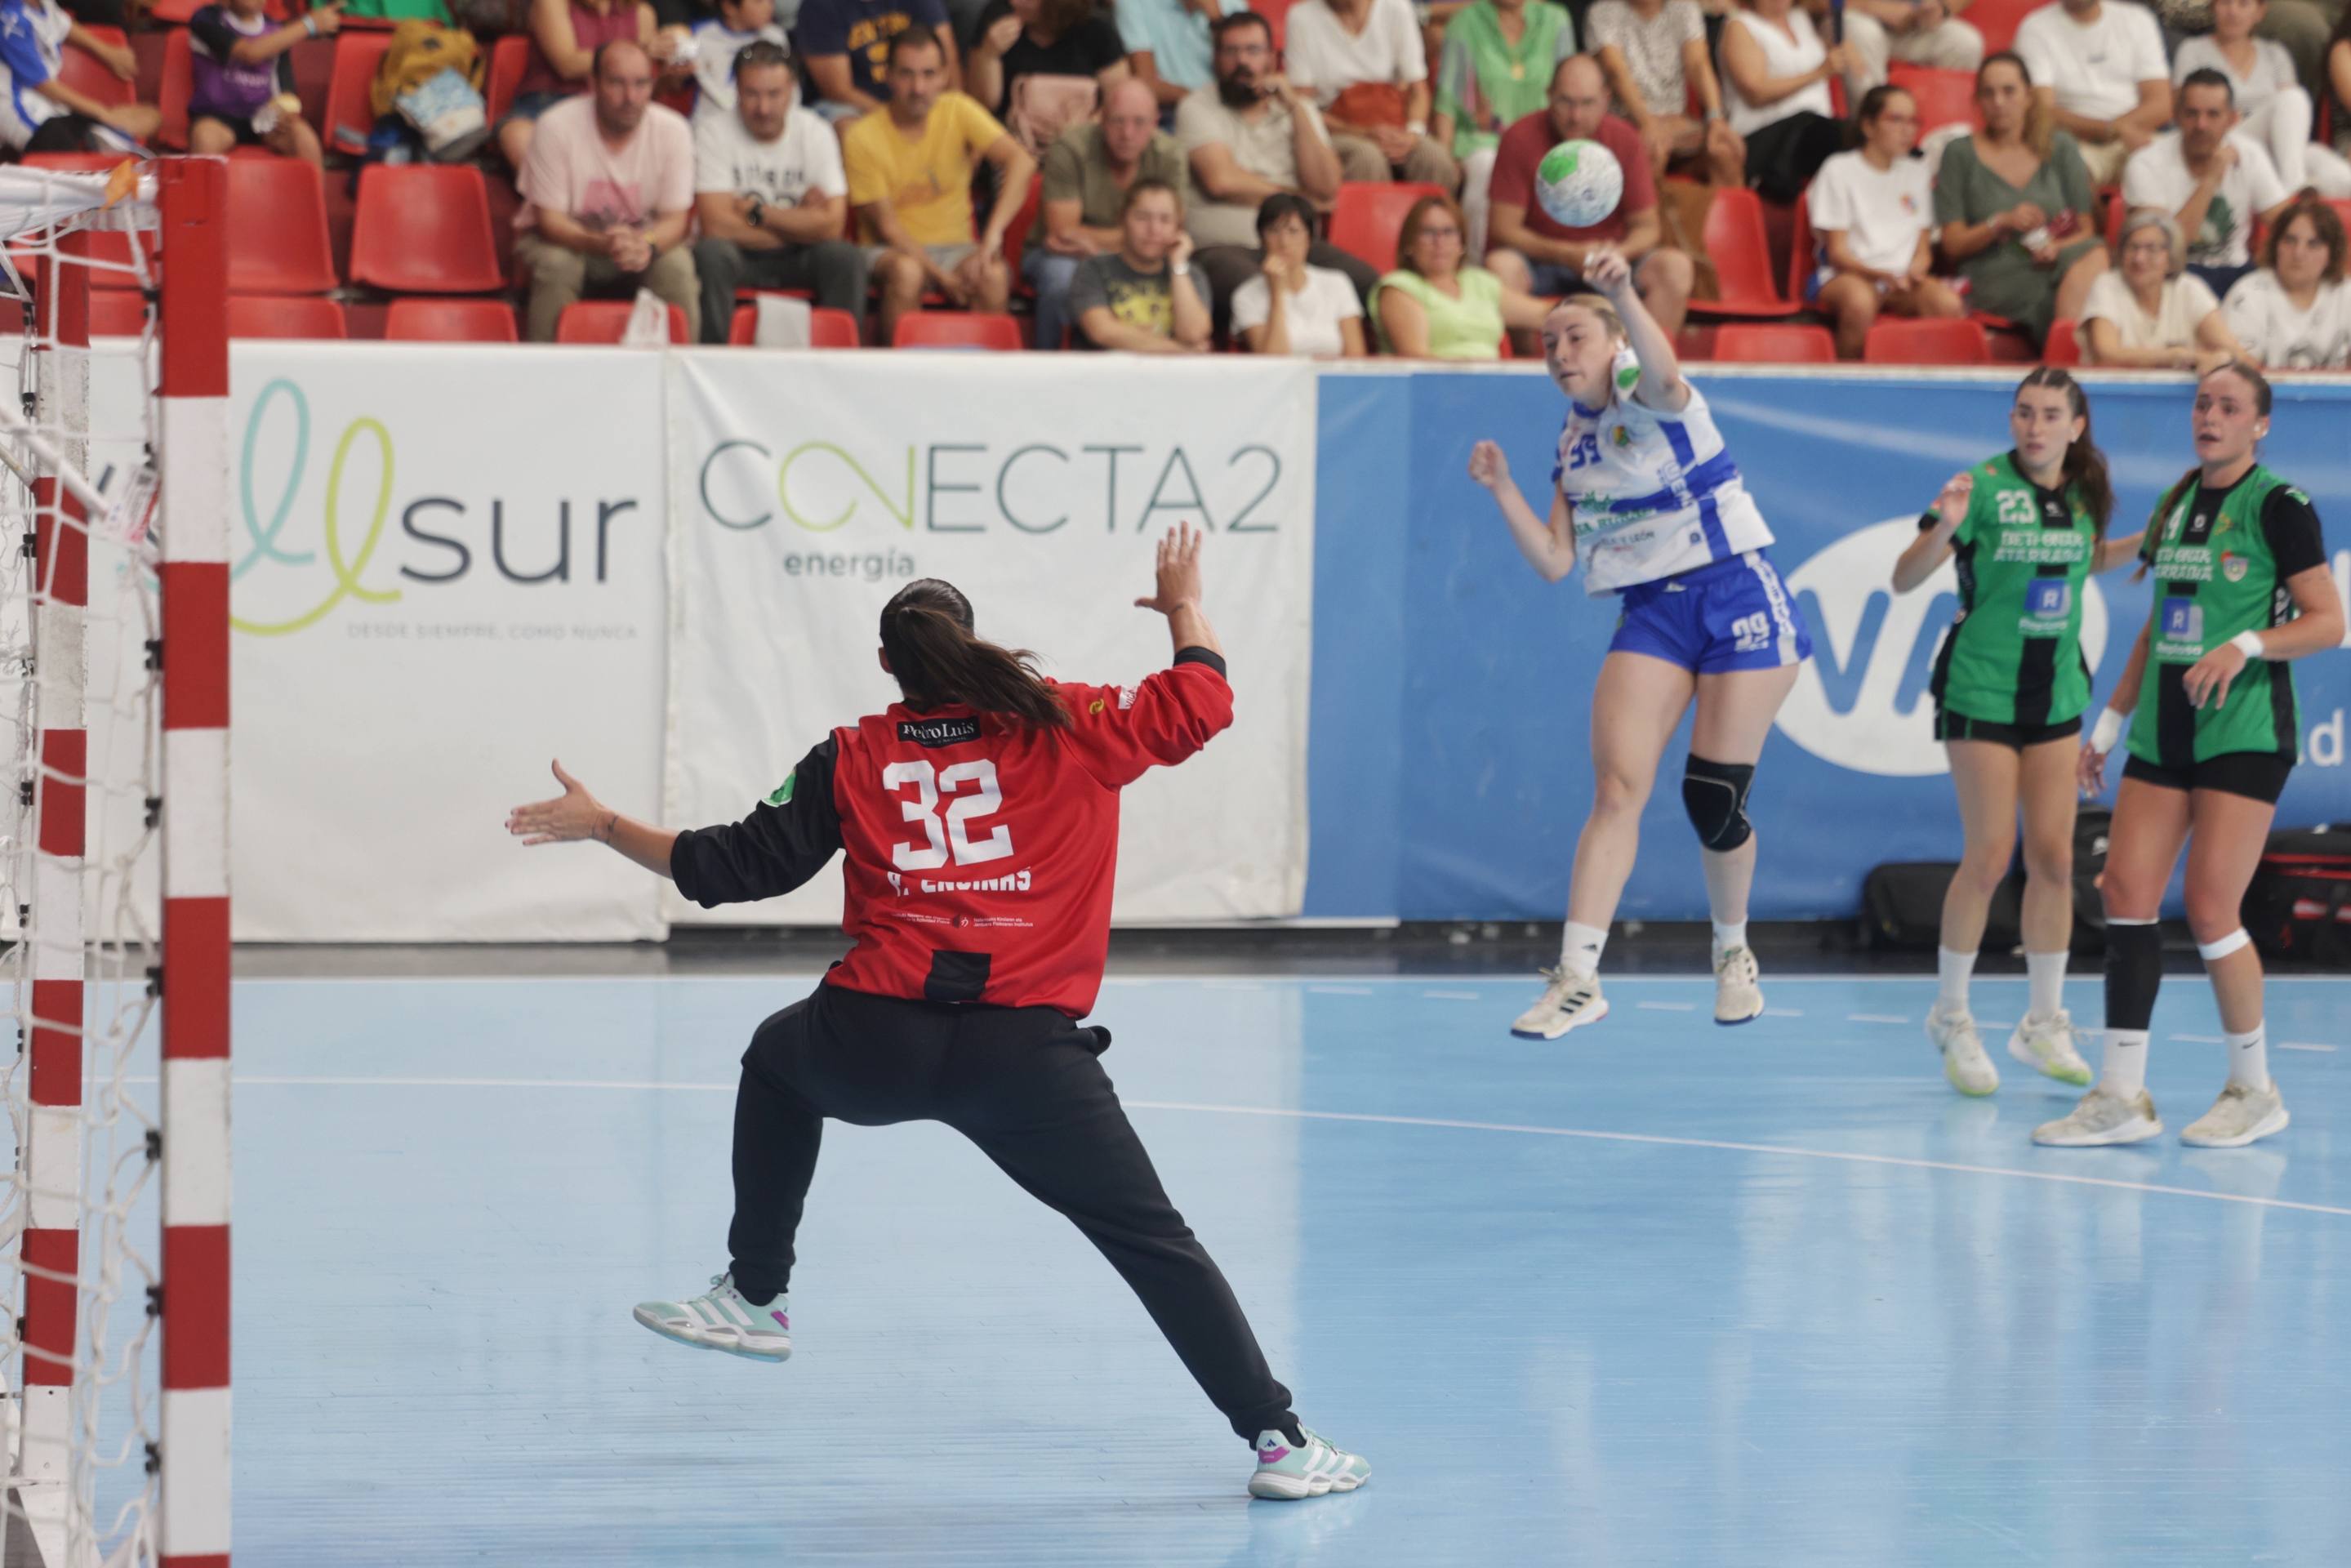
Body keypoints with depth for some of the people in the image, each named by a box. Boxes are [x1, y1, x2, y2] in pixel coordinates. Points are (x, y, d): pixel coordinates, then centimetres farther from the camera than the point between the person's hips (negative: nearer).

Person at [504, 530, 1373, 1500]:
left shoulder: (853, 760, 11)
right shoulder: (1068, 727, 7)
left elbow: (730, 868, 13)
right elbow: (1201, 703, 10)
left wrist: (602, 826, 28)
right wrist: (1184, 606, 30)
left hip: (875, 1048, 1)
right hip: (1027, 1053, -1)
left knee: (778, 1057, 36)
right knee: (1154, 1242, 6)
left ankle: (755, 1295, 39)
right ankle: (1274, 1437, -2)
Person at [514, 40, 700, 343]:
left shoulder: (673, 130, -13)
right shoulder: (556, 126, -19)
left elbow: (674, 219, -11)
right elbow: (549, 219, -18)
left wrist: (646, 246, -36)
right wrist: (600, 244, -39)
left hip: (642, 239, 2)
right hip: (567, 238, -2)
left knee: (677, 265, -28)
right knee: (555, 264, -34)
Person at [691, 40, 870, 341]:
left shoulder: (816, 133, -4)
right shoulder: (714, 132, -11)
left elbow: (832, 225, -14)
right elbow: (716, 225, -21)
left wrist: (755, 212, -17)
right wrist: (802, 226, -13)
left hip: (798, 259, 2)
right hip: (740, 256, -2)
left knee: (847, 258, -27)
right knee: (711, 253, -35)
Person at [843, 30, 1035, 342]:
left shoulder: (958, 111, -3)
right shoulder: (862, 138, -9)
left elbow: (1021, 162, -15)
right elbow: (886, 225, -10)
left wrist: (994, 232, -31)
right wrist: (940, 276, -21)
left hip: (956, 246, 2)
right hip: (890, 250, -2)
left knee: (994, 276, -30)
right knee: (906, 271, -37)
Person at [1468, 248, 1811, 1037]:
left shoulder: (1647, 397, -8)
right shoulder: (1574, 443, 11)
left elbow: (1664, 376, -35)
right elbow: (1554, 562, 8)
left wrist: (1624, 297, -54)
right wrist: (1502, 488, -4)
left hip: (1738, 601, -5)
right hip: (1650, 614, 5)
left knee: (1714, 800, -4)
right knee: (1616, 789, -11)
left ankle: (1733, 954, 23)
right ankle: (1577, 979, -16)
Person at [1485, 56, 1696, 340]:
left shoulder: (1625, 140, -3)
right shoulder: (1520, 139, -10)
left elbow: (1647, 228, 2)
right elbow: (1504, 229, -11)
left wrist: (1618, 252, -23)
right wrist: (1567, 255, -25)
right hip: (1540, 260, -2)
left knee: (1676, 267, -22)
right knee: (1501, 265, -35)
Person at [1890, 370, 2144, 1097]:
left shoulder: (2082, 493, 3)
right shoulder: (1985, 485, -14)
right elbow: (1905, 579, -16)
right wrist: (1944, 527, -35)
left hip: (2056, 694, 5)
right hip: (1982, 689, -5)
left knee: (2054, 858, 4)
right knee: (1990, 858, -6)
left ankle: (2044, 1024, 15)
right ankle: (1951, 1016, 11)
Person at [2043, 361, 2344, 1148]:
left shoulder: (2278, 505, -6)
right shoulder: (2177, 504, 14)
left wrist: (2247, 646, -24)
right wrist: (2111, 722, 19)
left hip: (2243, 735, -7)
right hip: (2164, 731, 7)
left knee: (2211, 912, -10)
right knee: (2126, 894, -3)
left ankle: (2254, 1091, 7)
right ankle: (2121, 1096, 0)